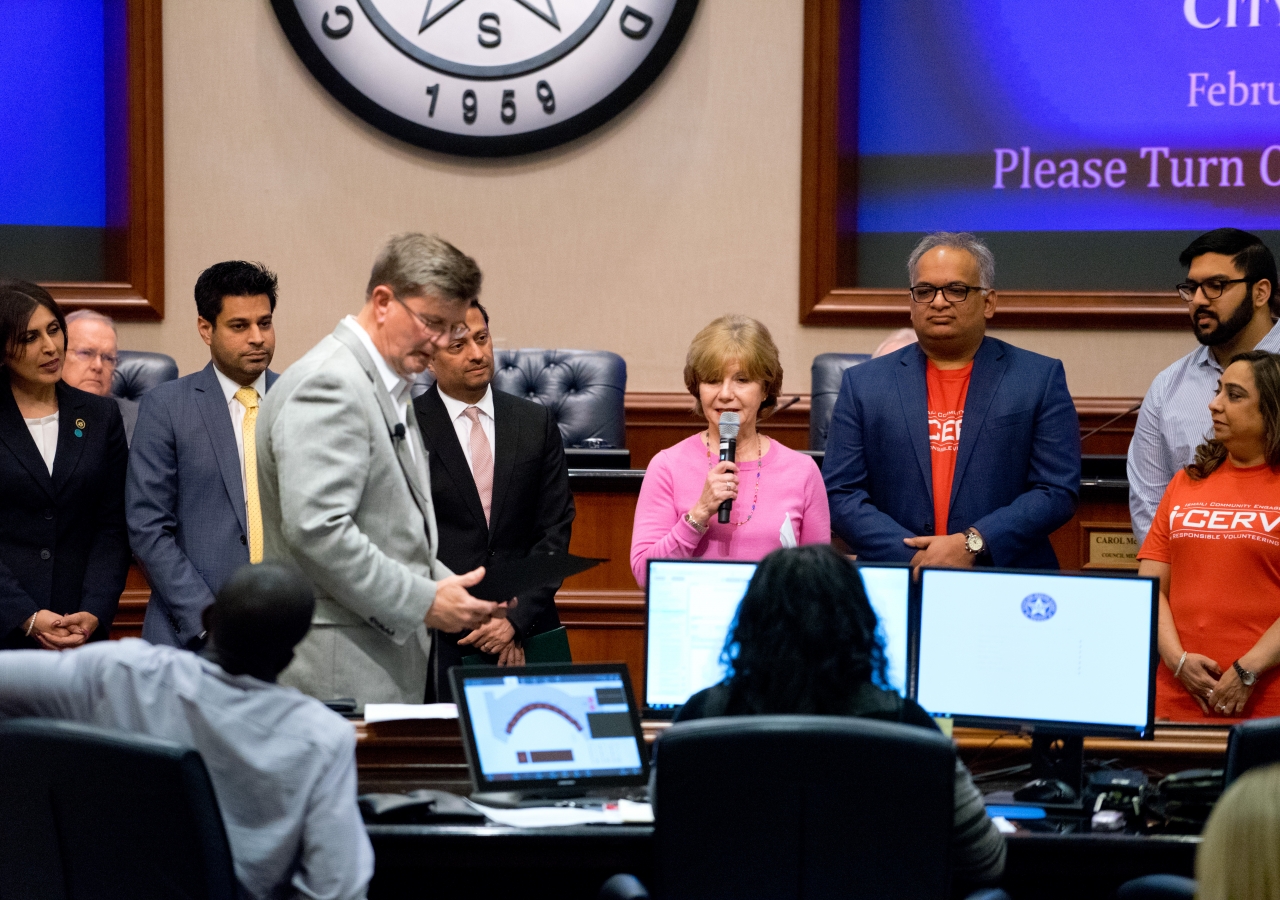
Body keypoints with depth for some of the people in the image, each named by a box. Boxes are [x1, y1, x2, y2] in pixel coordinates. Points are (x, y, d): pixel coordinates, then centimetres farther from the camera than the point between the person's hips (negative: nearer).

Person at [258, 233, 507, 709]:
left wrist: (449, 586, 9)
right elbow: (316, 530, -23)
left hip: (389, 663, 10)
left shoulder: (384, 386, 20)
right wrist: (424, 603, -18)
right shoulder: (328, 384, -13)